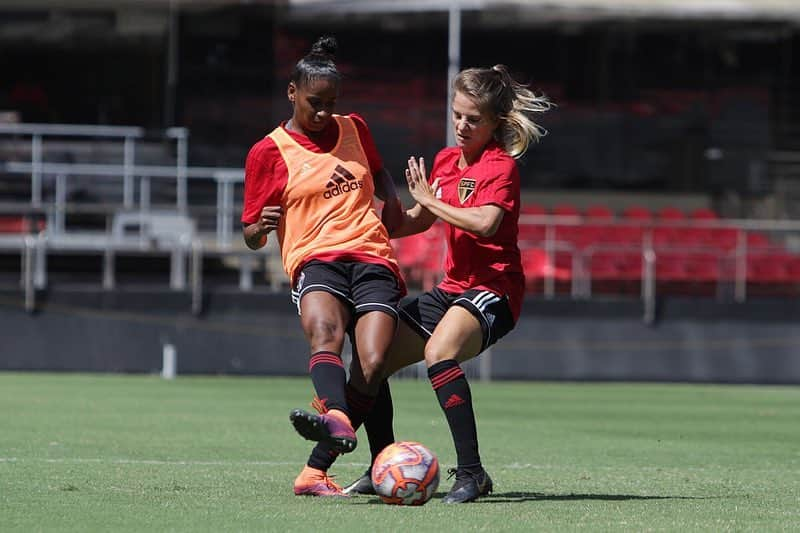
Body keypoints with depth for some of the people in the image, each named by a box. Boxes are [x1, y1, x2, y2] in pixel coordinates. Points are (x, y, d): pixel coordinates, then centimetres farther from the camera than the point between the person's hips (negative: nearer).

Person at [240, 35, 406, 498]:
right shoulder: (269, 153, 9)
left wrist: (392, 201, 18)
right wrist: (261, 228, -12)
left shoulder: (354, 130, 19)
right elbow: (251, 235, 12)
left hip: (373, 258, 3)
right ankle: (337, 420, -65)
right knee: (324, 332, -38)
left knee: (373, 364, -22)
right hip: (315, 259, -3)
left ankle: (315, 470, -22)